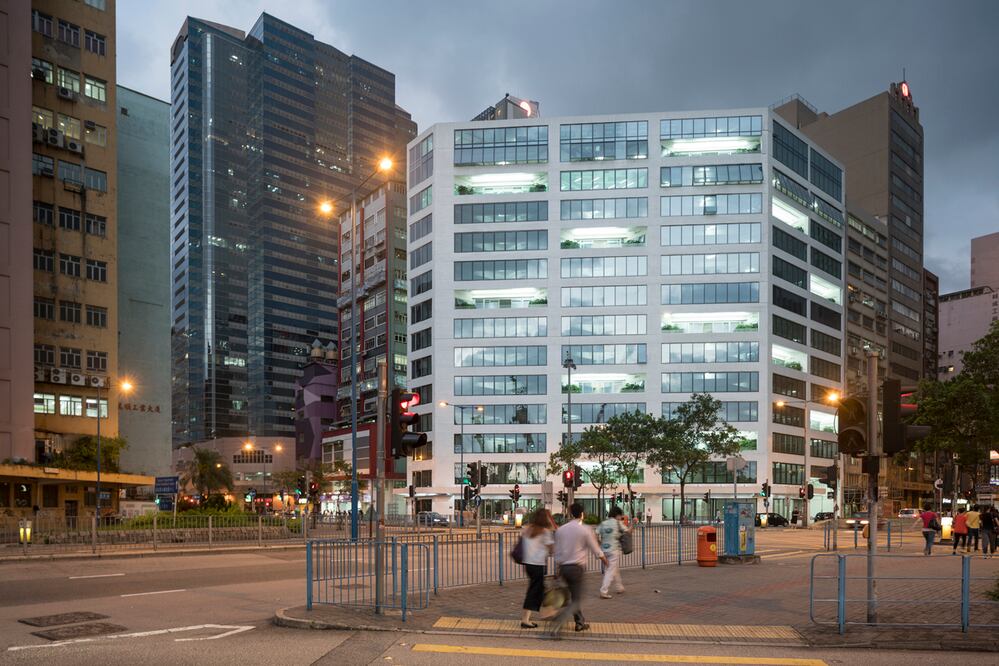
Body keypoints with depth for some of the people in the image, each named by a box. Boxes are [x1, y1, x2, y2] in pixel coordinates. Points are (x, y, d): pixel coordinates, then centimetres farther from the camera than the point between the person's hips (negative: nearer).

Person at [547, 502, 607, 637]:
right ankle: (556, 625, -15)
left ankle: (580, 622, 35)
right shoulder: (585, 530, -9)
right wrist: (604, 560, 19)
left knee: (574, 596, 24)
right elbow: (596, 550, -1)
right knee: (576, 601, 1)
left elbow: (557, 552, 8)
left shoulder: (560, 530, 4)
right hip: (577, 568, -5)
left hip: (563, 567, 5)